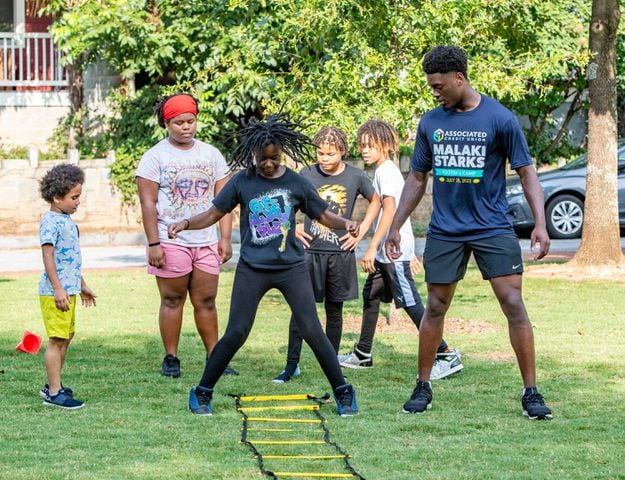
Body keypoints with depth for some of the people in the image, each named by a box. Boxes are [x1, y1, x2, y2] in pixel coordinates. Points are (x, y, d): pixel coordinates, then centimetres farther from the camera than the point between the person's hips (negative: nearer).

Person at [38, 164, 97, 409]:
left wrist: (82, 285, 29)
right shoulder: (50, 221, -14)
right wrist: (58, 289, -24)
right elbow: (48, 256, -20)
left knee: (66, 337, 16)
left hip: (68, 289, 10)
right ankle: (54, 393, -4)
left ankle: (53, 385, 26)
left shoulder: (67, 221, 15)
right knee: (57, 339, -7)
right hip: (55, 292, -10)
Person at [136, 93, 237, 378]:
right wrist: (153, 244, -11)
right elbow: (148, 202, -5)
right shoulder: (155, 157, -1)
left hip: (206, 242, 3)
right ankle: (171, 358, 7)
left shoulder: (211, 155, 12)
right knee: (172, 300, 0)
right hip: (171, 242, -3)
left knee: (206, 301, 4)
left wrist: (225, 238, 3)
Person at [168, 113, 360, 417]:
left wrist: (345, 223, -12)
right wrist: (186, 223, -13)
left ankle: (342, 392, 6)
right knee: (236, 333, -2)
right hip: (252, 269, 0)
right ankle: (202, 392, 12)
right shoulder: (242, 182, 0)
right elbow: (214, 214, 4)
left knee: (312, 330, -6)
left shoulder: (296, 183, 2)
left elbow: (323, 215, 8)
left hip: (291, 267, 0)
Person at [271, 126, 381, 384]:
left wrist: (361, 232, 6)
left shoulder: (356, 176, -1)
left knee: (334, 310, 8)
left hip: (341, 253, 0)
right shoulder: (307, 174, -2)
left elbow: (375, 201, 15)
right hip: (310, 250, 0)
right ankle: (291, 365, 1)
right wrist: (292, 228, 2)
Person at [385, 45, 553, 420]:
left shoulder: (500, 119, -7)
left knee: (514, 304, -8)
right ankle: (423, 388, 19)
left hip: (493, 229, -3)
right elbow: (417, 179, 13)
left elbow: (527, 172, -4)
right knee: (435, 308, 7)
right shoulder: (431, 123, 4)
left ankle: (531, 392, -3)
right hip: (445, 231, 3)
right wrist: (396, 227, 10)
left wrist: (540, 223, -15)